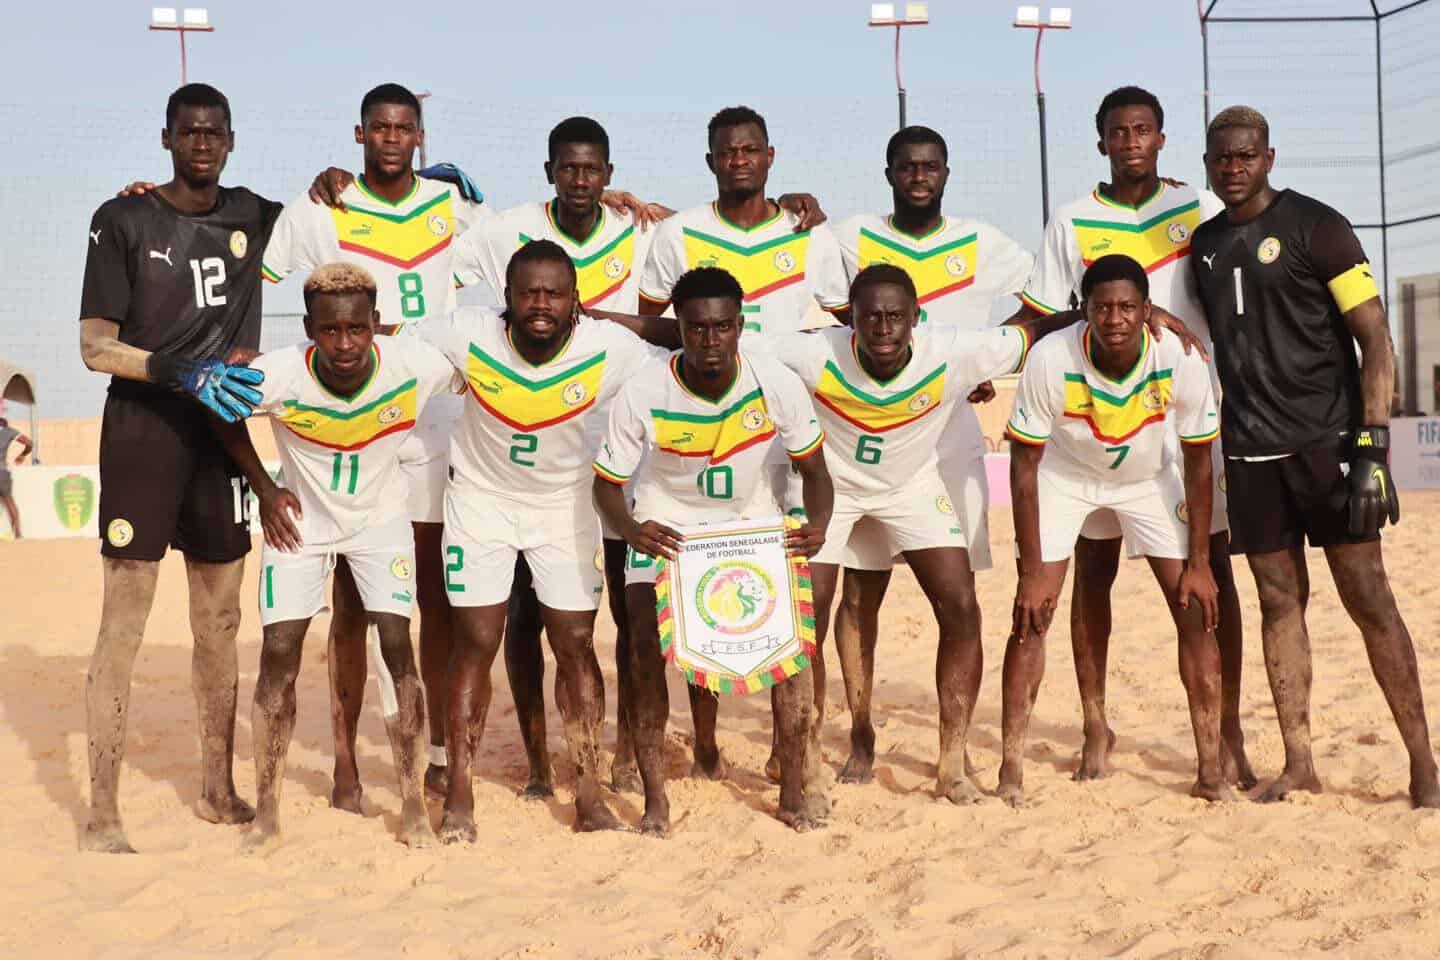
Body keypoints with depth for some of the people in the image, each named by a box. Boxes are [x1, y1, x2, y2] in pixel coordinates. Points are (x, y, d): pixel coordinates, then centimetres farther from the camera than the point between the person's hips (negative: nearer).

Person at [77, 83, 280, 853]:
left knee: (220, 620, 10)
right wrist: (180, 371, -22)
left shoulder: (251, 216, 8)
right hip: (143, 433, -5)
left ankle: (218, 791, 22)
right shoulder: (124, 221, -4)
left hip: (222, 432, 5)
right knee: (124, 622, -5)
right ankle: (102, 816, 1)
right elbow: (95, 348, -7)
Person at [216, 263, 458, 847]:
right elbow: (220, 412, -7)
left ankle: (414, 805, 2)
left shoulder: (415, 366, -27)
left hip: (381, 520, 0)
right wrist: (263, 488, -7)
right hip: (300, 521, 0)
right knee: (279, 653, -5)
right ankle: (267, 811, 8)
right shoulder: (276, 377, -28)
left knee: (397, 645, -9)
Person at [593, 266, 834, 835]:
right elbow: (607, 483, -14)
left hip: (754, 524, 1)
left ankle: (794, 788, 2)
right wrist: (630, 530, -36)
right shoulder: (642, 397, -25)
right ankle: (655, 797, -4)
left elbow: (813, 471, -9)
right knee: (646, 649, -16)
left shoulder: (779, 386, -22)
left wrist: (817, 525, -31)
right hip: (666, 529, -1)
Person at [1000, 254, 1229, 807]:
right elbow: (1024, 465, -22)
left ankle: (1210, 770, 4)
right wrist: (1032, 572, -22)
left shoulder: (1181, 362, -27)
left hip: (1148, 479, 2)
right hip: (1063, 475, -1)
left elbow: (1198, 463, -12)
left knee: (1196, 612, -6)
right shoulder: (1051, 361, -32)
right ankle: (1011, 771, -3)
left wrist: (1199, 564, -12)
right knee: (1031, 614, -11)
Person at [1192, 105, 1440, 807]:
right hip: (1250, 452, 5)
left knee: (1367, 596, -6)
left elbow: (1375, 341, -6)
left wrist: (1373, 445, -14)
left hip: (1326, 439, -5)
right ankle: (1299, 765, 11)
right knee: (1279, 601, 5)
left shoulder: (1314, 226, -3)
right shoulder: (1203, 244, 13)